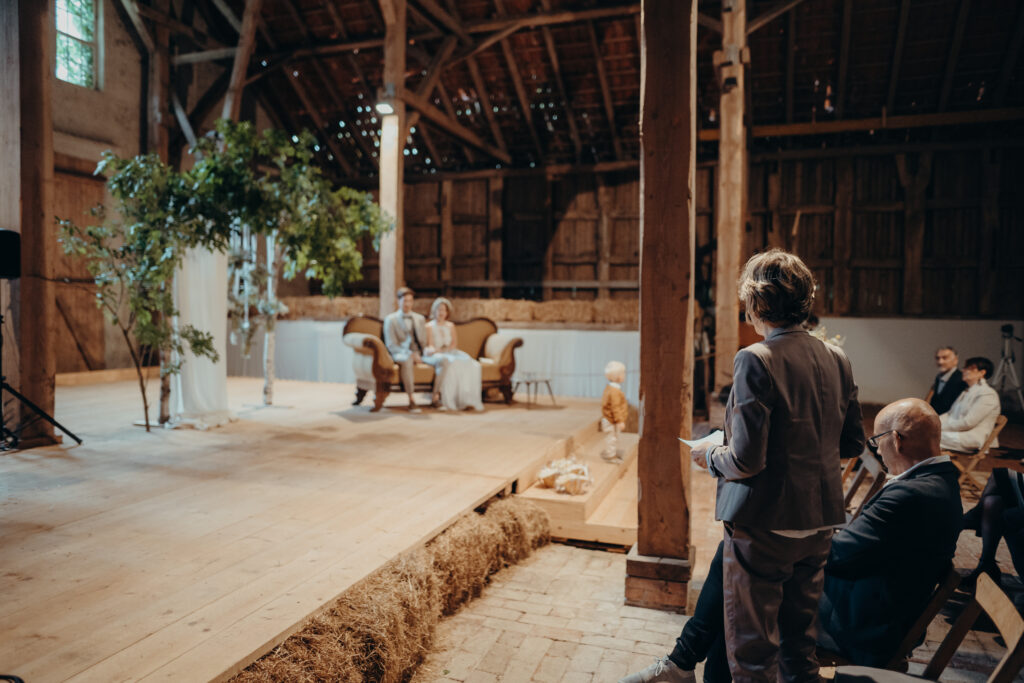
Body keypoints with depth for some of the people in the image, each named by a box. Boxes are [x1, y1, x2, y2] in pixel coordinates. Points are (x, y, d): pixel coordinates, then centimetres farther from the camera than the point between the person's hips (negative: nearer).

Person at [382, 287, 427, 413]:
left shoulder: (420, 319, 20)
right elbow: (391, 345, -3)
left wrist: (417, 353, -6)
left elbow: (423, 341, 17)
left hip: (416, 354, 4)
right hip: (399, 353, -3)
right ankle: (412, 401, -45)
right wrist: (409, 354, -17)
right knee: (406, 360, -38)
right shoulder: (390, 319, 7)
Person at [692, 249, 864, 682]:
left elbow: (746, 460, -22)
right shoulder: (836, 358, 1)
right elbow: (852, 445, 9)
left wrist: (709, 457, -3)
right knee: (800, 642, 24)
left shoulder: (757, 360, -20)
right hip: (820, 521, 7)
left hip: (764, 524, -7)